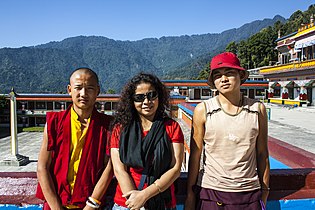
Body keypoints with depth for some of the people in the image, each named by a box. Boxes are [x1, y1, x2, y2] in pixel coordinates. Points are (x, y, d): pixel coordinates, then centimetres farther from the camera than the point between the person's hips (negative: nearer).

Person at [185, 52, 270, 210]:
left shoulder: (258, 109, -1)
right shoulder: (203, 110, -5)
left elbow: (262, 154, 5)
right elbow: (195, 156, -3)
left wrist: (264, 191, 9)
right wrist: (190, 196, 0)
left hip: (249, 193, 2)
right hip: (210, 192, -1)